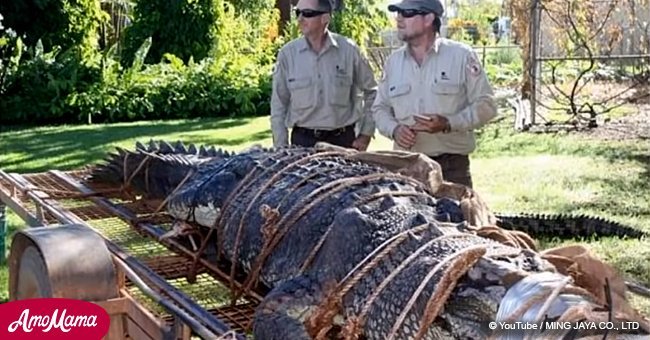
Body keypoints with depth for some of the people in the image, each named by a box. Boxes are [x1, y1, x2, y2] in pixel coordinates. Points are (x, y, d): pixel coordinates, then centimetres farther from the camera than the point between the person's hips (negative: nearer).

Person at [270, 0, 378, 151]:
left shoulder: (348, 50, -3)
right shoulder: (287, 53, -3)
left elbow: (372, 92, 8)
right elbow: (279, 104, 2)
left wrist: (366, 133, 4)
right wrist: (281, 148, 0)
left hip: (343, 139, 0)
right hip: (303, 140, 0)